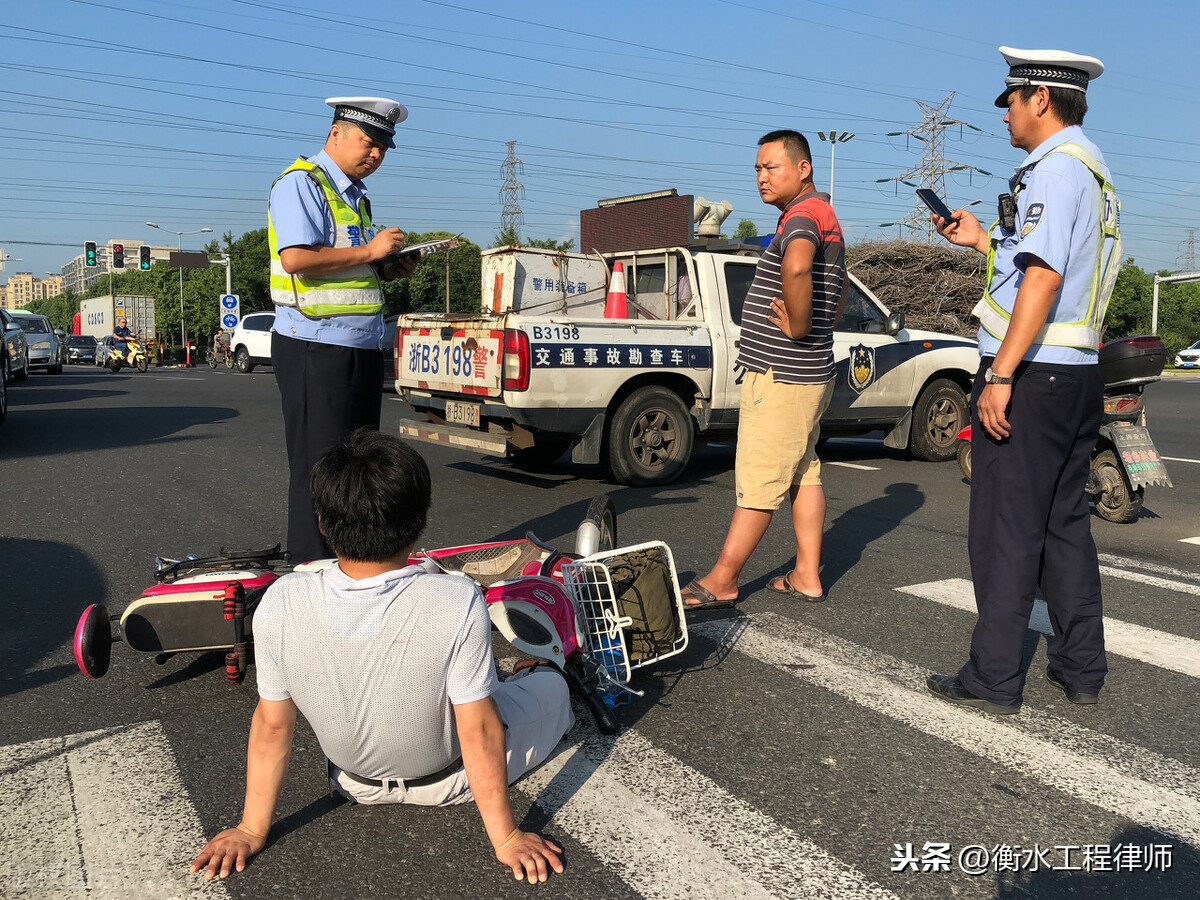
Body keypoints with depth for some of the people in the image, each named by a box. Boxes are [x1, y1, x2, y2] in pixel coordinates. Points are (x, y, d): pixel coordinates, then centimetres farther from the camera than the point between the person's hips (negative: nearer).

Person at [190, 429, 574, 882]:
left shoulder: (280, 605, -28)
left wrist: (252, 830, 0)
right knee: (552, 683, 23)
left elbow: (272, 725, -15)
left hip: (355, 784, 3)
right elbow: (479, 733, -26)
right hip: (448, 782, -2)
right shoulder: (458, 604, -35)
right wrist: (506, 839, -11)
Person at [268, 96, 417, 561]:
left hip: (362, 349, 9)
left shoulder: (357, 196, 21)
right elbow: (296, 258, -22)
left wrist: (394, 268, 8)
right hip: (314, 350, -9)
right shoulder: (301, 183, -7)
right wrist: (369, 251, -15)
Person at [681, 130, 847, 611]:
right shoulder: (824, 218, 20)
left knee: (759, 481, -5)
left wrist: (798, 327, -26)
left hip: (781, 377, -11)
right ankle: (806, 577, 19)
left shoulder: (803, 215, -15)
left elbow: (796, 268, -39)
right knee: (803, 475, 12)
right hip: (808, 373, 11)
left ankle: (721, 580, 3)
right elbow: (838, 293, 33)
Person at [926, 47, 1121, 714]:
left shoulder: (1055, 165, -12)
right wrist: (983, 241, 27)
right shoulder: (1095, 170, 20)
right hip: (1080, 376, 10)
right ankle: (1082, 671, 23)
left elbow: (1043, 277, -23)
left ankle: (994, 680, 4)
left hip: (1030, 377, -10)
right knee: (1066, 523, 15)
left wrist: (1000, 374, -24)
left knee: (1006, 530, -3)